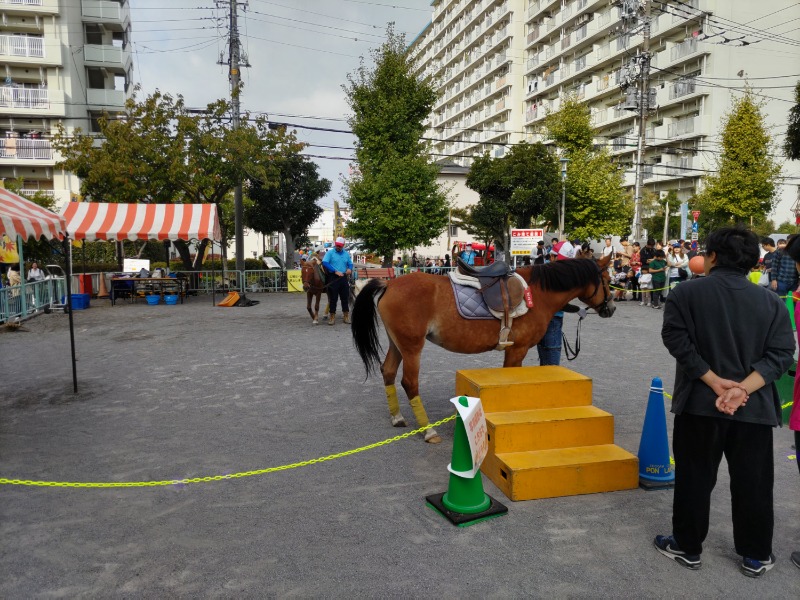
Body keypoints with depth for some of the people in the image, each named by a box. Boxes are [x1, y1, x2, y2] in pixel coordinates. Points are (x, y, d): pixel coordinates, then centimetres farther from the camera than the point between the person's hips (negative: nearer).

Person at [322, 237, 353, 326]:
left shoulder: (346, 254, 12)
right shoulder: (330, 253, -2)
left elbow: (350, 264, 18)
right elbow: (325, 263, -14)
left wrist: (350, 269, -7)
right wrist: (335, 271, -20)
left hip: (344, 278, 4)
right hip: (333, 278, -4)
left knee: (345, 297, 8)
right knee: (333, 298, 0)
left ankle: (346, 316, 17)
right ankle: (332, 316, 8)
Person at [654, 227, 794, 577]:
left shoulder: (687, 293, -5)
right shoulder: (772, 303, 3)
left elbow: (676, 340, -14)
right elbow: (780, 354, -5)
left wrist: (714, 381, -12)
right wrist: (742, 389, -14)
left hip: (699, 404, -2)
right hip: (754, 408, 3)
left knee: (694, 479, 10)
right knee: (753, 482, 15)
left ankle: (688, 547, 22)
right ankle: (756, 556, 27)